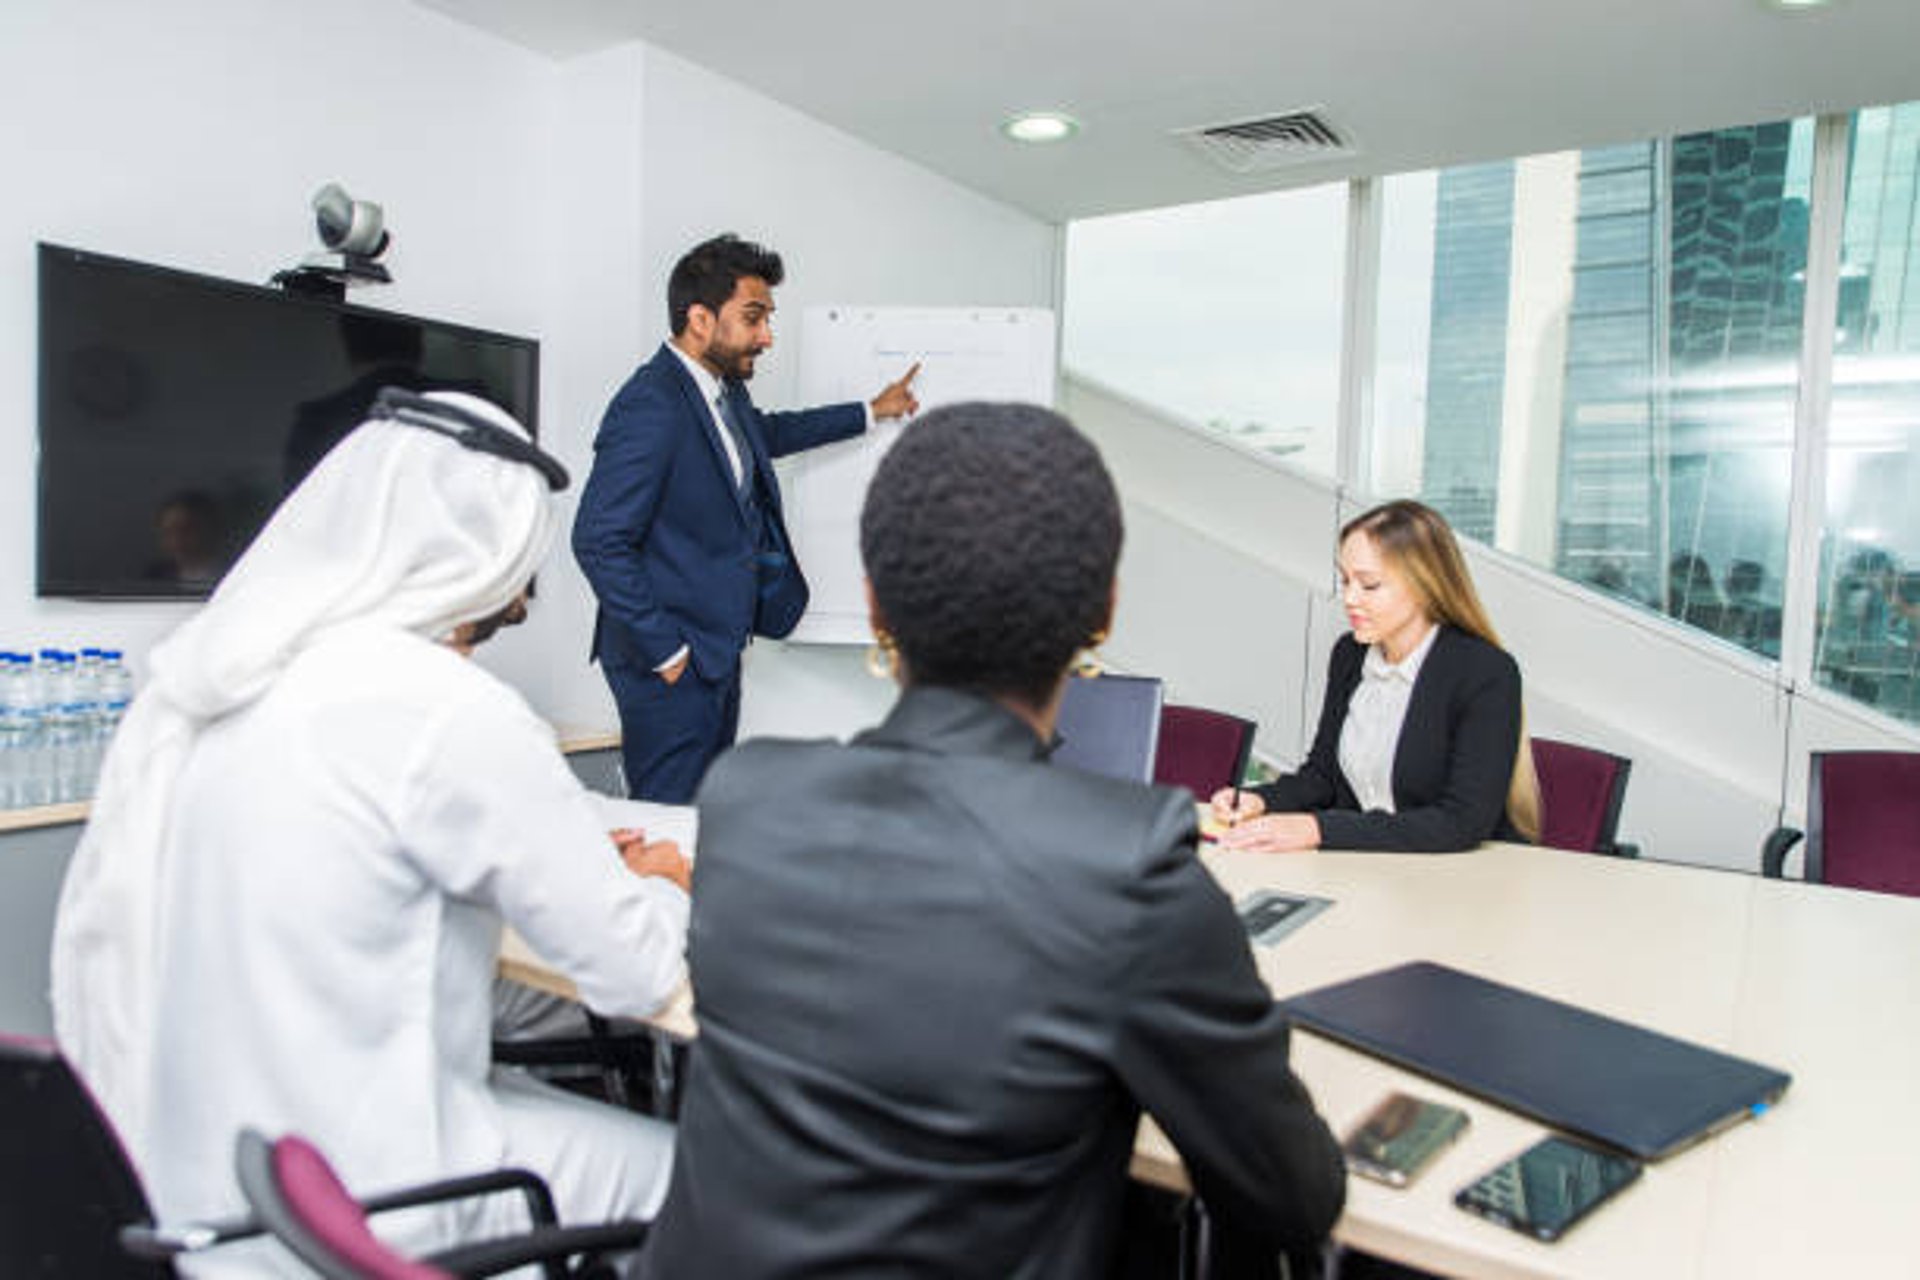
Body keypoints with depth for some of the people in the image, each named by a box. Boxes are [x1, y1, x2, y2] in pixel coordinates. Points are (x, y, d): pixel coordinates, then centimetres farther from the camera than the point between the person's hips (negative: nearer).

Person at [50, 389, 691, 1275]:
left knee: (547, 1094, 22)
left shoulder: (196, 673, 0)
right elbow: (636, 971, -17)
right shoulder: (452, 714, -23)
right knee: (682, 1166, 8)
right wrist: (657, 885, 5)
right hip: (339, 1208, -8)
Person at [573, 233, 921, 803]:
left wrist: (870, 411, 33)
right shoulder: (650, 407, -22)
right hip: (672, 666, -9)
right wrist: (665, 652, -19)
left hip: (717, 648, 10)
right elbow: (599, 542, -25)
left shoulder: (722, 387, 7)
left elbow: (765, 433, 30)